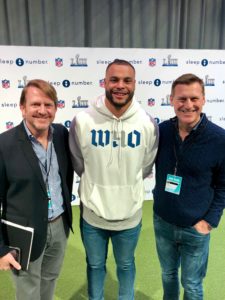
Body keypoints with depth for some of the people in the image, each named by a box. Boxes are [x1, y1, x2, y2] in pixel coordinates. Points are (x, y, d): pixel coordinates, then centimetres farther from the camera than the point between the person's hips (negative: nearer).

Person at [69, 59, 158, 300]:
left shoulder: (147, 124, -13)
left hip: (130, 214, 1)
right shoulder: (82, 121, -17)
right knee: (95, 264, 25)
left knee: (126, 264, 26)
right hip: (92, 213, 0)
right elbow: (79, 165, 0)